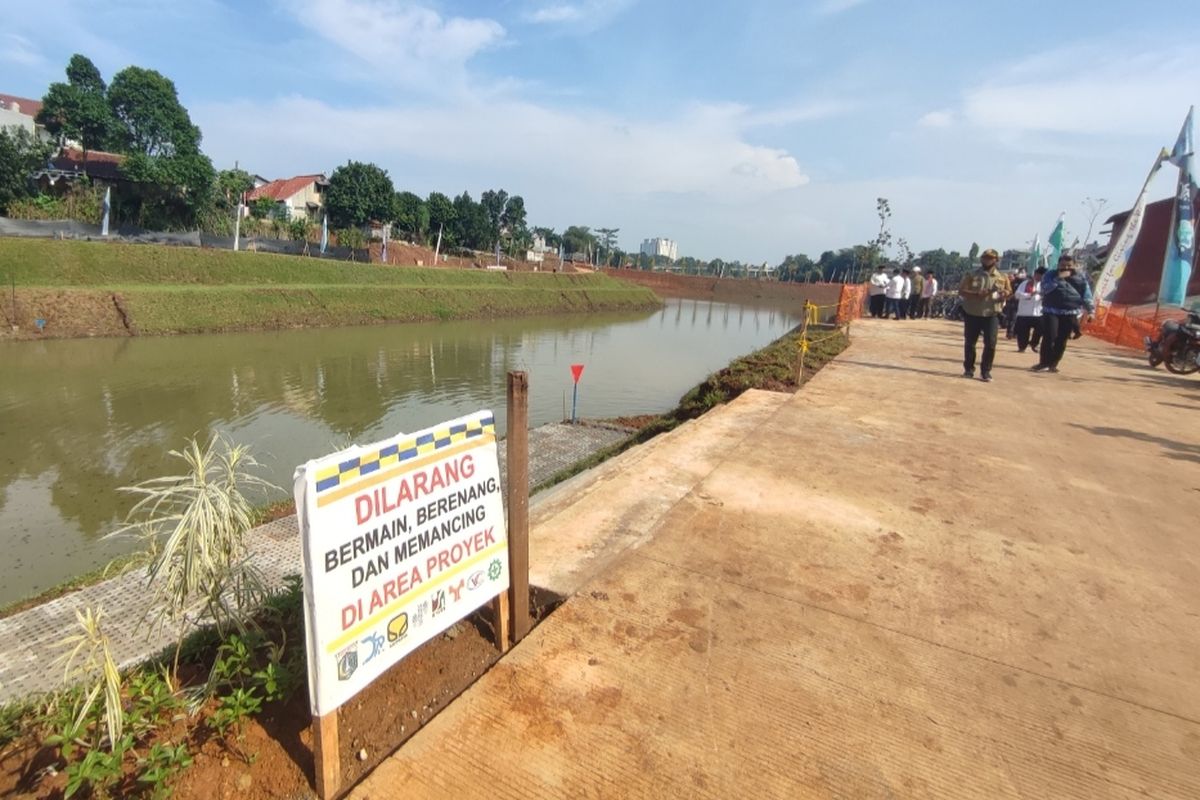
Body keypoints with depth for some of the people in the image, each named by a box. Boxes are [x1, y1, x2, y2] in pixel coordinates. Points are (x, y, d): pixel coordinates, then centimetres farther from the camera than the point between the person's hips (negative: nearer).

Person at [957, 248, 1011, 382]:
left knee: (990, 344, -6)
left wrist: (1006, 294, -13)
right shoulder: (972, 275, 0)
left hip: (992, 315, 0)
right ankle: (968, 369, 21)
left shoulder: (1002, 277, 5)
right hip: (972, 314, 0)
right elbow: (961, 291, -6)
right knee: (970, 343, 7)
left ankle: (986, 371, 4)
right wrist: (976, 294, -21)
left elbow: (1009, 292, 12)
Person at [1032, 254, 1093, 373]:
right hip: (1051, 312, -2)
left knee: (1062, 340, 1)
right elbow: (1045, 288, -12)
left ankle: (1053, 364, 9)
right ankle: (1043, 363, -6)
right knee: (1049, 337, -13)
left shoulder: (1080, 278, 8)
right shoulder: (1051, 275, 4)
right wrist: (1059, 278, -17)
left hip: (1070, 314, 2)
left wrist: (1090, 311, 2)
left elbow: (1086, 294, 8)